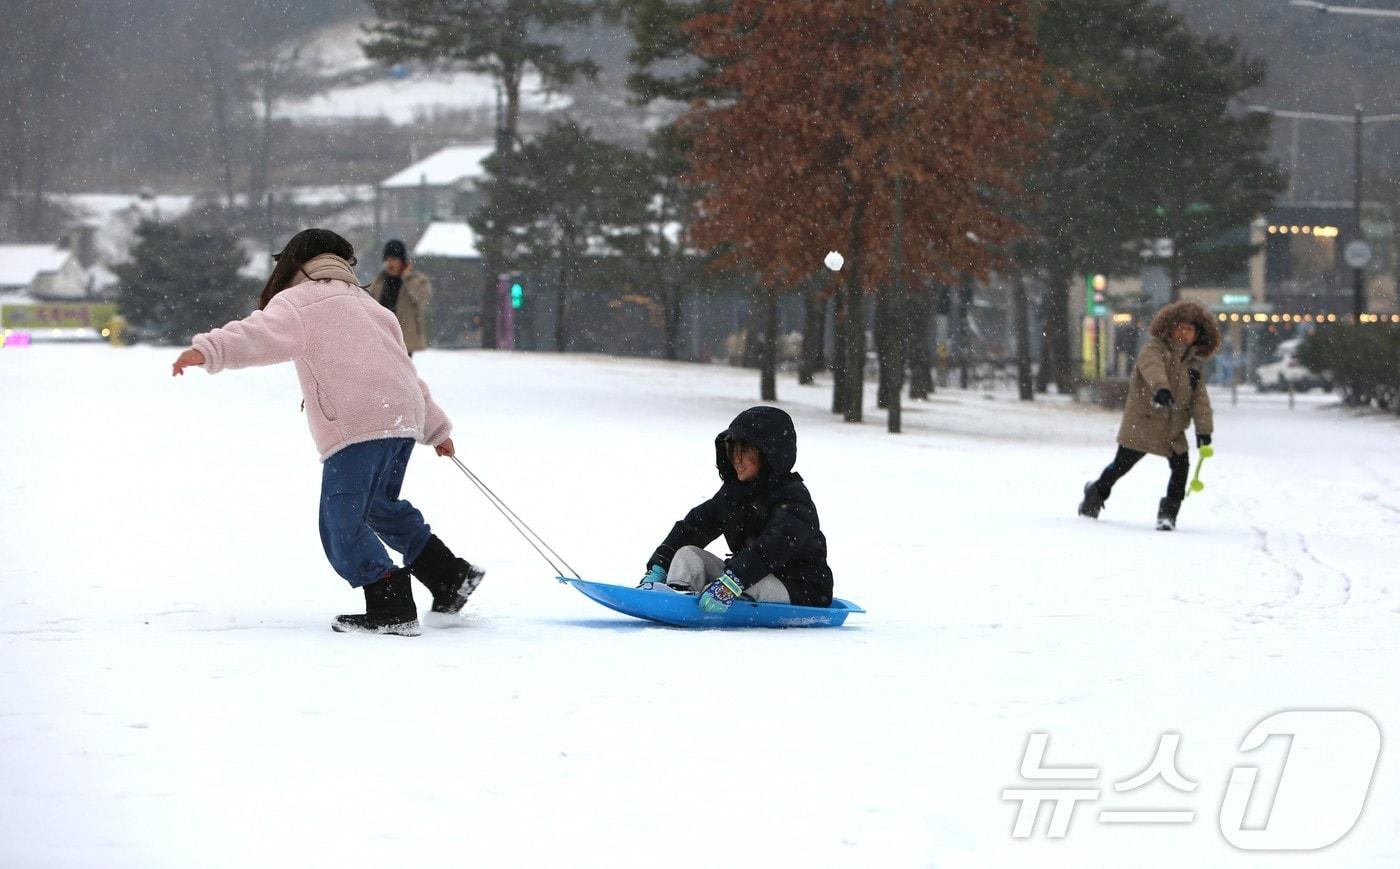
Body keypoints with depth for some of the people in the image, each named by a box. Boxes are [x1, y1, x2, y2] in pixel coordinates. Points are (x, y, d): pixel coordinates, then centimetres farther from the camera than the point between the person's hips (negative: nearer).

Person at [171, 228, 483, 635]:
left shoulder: (298, 302, 6)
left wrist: (208, 349, -30)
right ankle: (452, 576, 30)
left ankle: (391, 609, -11)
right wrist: (436, 428, 43)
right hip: (403, 417, 9)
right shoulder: (365, 304, 31)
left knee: (343, 522, -5)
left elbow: (261, 334, -16)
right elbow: (405, 369, 37)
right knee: (380, 506, 28)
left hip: (358, 426, -9)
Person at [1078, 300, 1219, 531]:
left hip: (1173, 429, 5)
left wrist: (1204, 428, -7)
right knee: (1122, 463, 4)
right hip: (1142, 422, -5)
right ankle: (1097, 492, 31)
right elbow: (1152, 367, -29)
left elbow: (1199, 398, 6)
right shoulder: (1154, 348, -6)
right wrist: (1161, 388, -50)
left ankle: (1169, 512, 4)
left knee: (1181, 467, -8)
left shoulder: (1193, 362, 12)